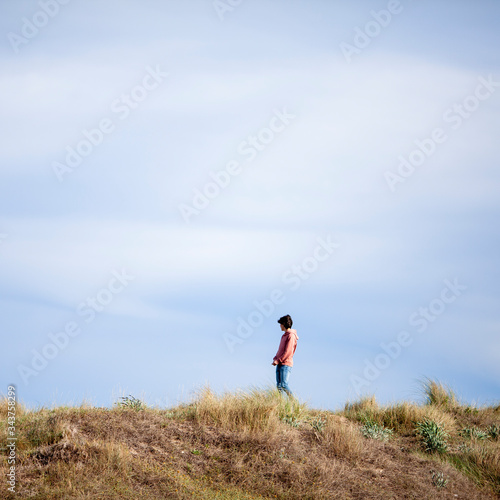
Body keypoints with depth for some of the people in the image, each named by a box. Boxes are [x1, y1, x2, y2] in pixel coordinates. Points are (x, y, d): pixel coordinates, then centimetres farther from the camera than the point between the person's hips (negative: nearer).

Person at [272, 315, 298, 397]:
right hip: (279, 365, 9)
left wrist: (278, 361, -14)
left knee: (283, 385, -14)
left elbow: (288, 352, -16)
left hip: (286, 364, -9)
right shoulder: (284, 335, 20)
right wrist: (275, 359, 9)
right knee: (279, 386, 2)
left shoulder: (291, 336, -10)